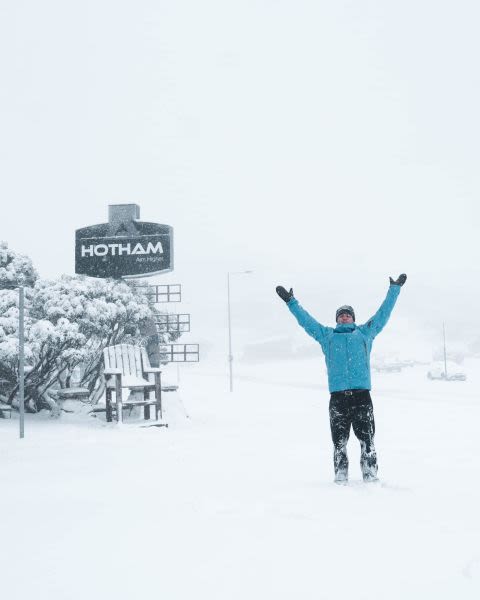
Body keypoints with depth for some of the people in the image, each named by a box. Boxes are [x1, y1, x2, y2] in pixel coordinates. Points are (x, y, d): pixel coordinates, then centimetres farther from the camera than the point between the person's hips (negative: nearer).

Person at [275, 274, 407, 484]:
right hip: (338, 395, 0)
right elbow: (305, 320, 26)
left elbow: (383, 313, 26)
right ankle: (341, 476, 3)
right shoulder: (327, 335, 21)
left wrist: (394, 290, 29)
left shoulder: (365, 332, 21)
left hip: (362, 394, 0)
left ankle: (370, 475, 0)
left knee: (367, 437, -3)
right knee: (339, 439, -1)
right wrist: (291, 301, 26)